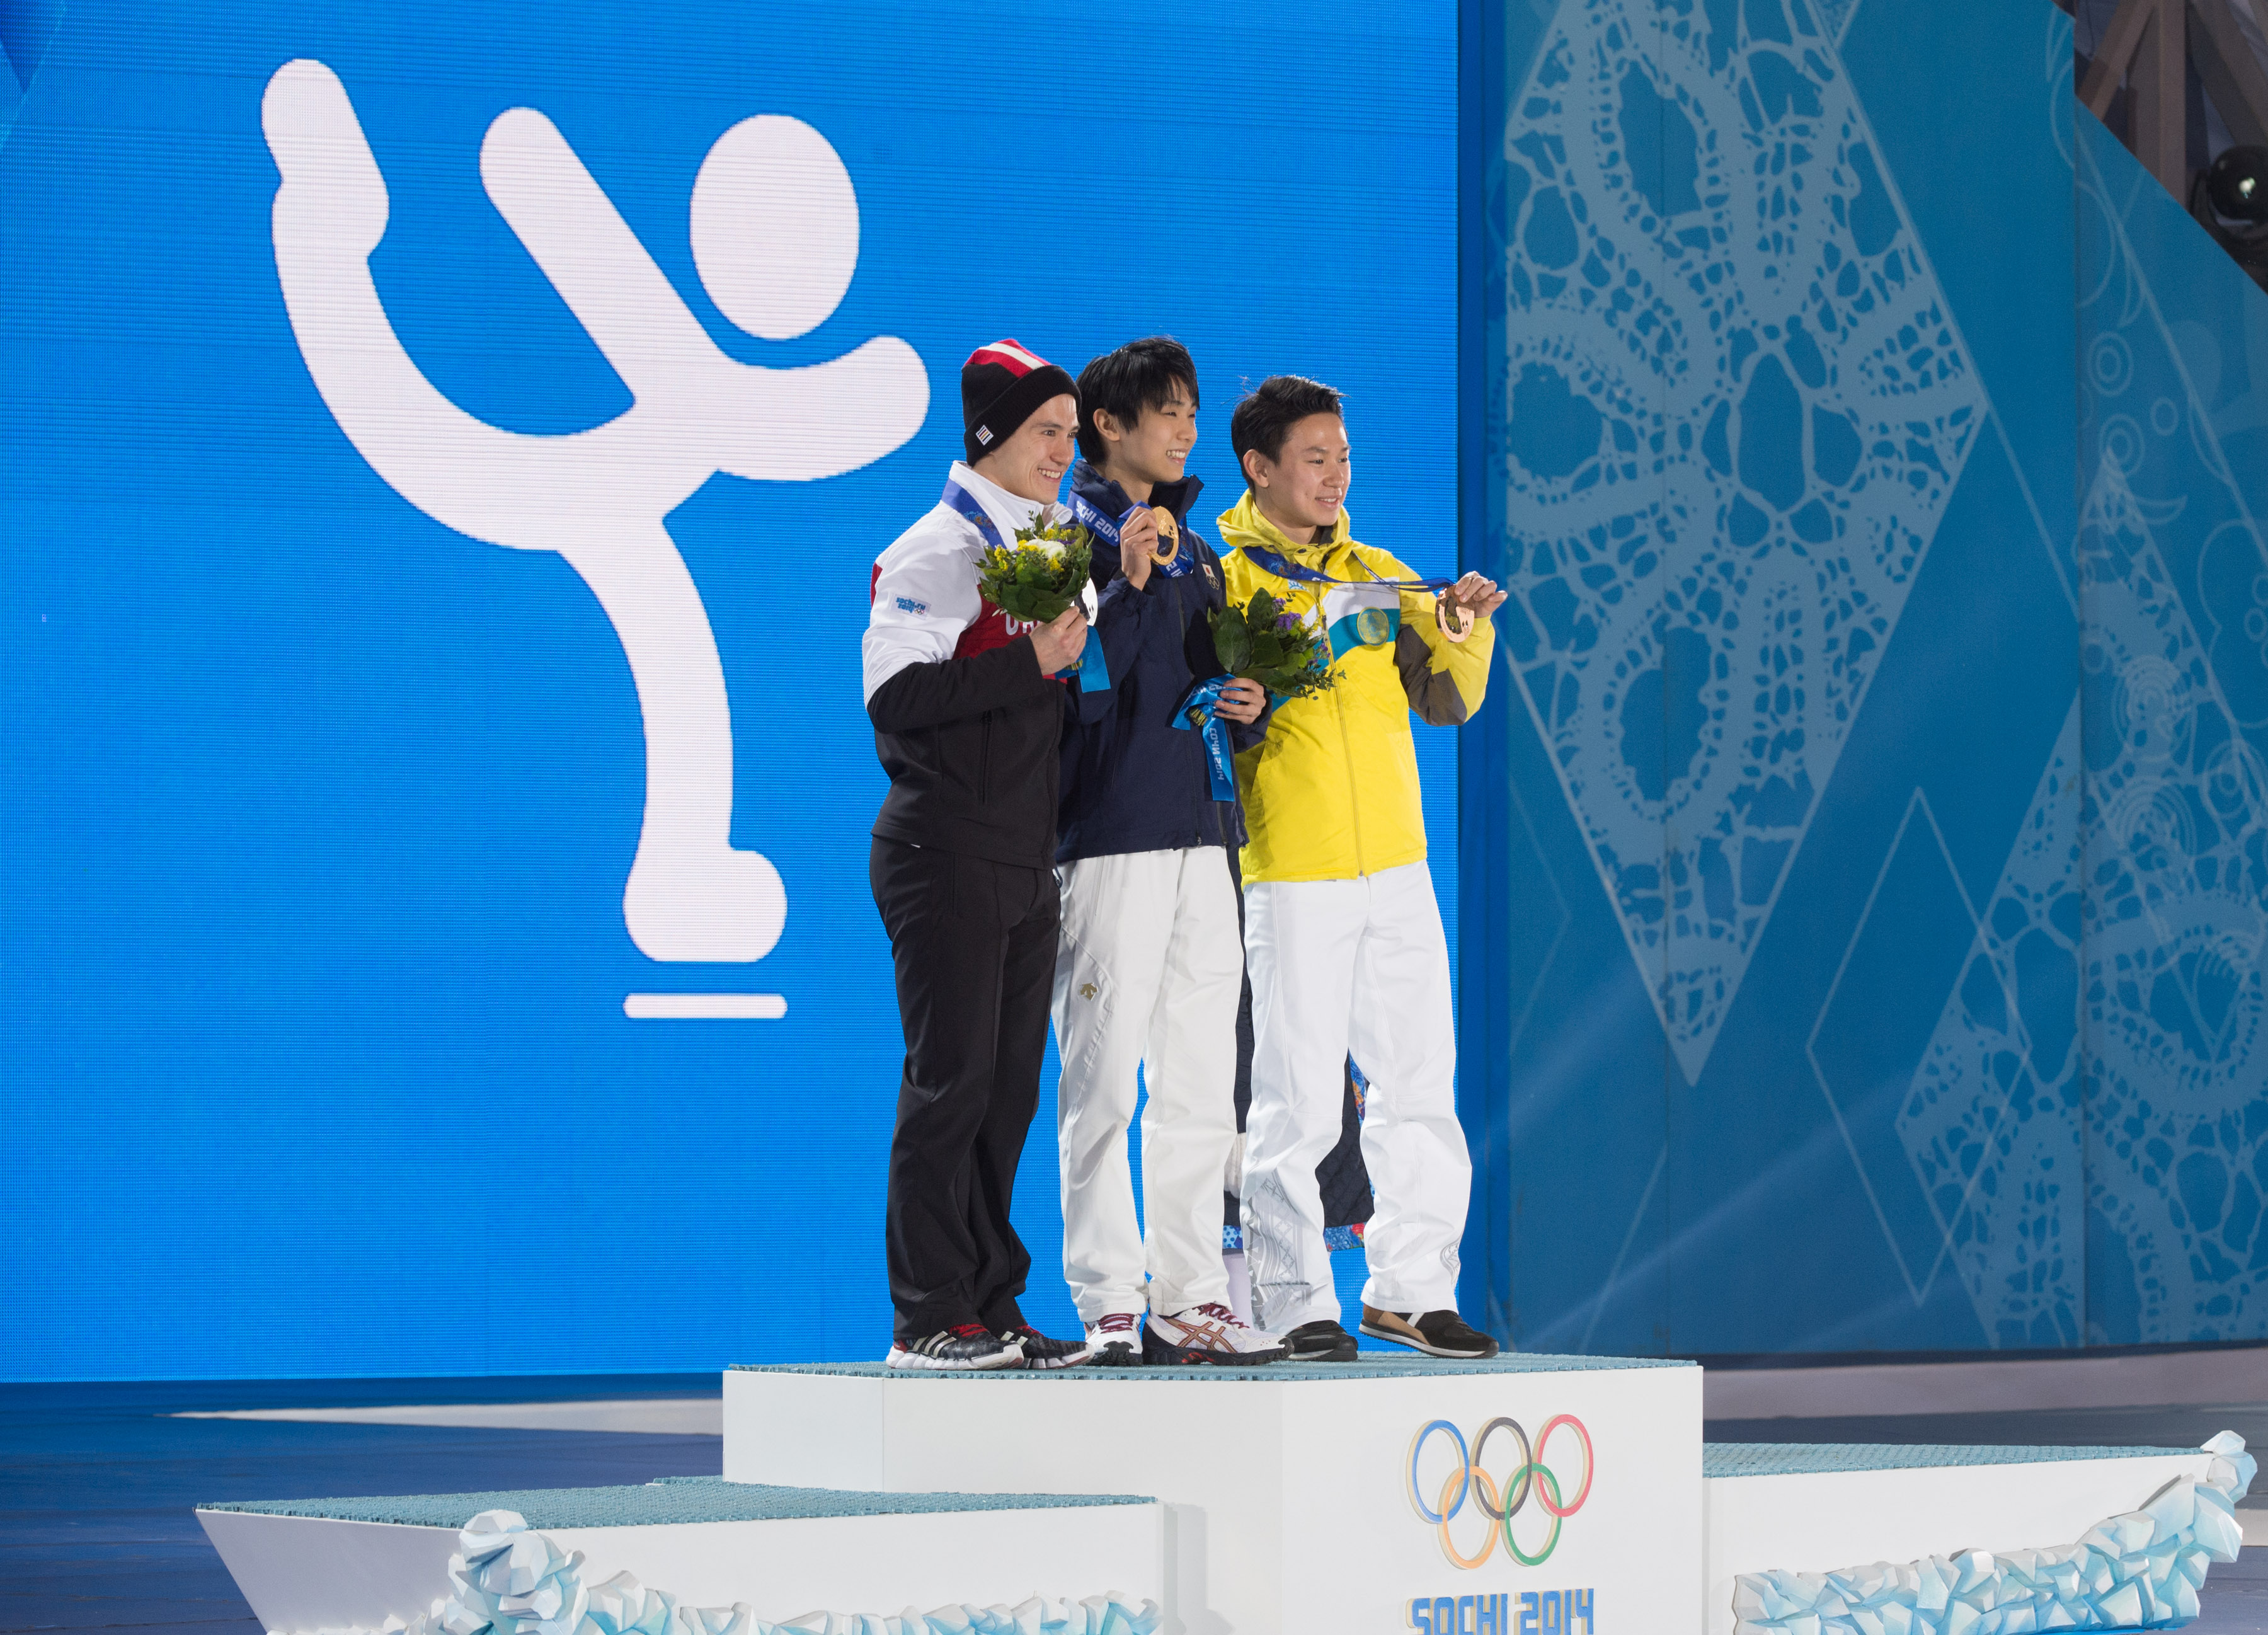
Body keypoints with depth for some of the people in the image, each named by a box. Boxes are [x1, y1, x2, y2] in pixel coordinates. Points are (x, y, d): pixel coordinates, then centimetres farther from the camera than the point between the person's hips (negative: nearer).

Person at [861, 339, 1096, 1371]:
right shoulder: (935, 553, -8)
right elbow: (895, 697, -19)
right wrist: (1028, 664, -21)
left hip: (1026, 861, 8)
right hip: (948, 854, -8)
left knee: (1009, 1089, 8)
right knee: (951, 1082, -8)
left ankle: (990, 1308, 11)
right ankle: (928, 1317, -6)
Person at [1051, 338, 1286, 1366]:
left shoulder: (1191, 552, 20)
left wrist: (1245, 708, 5)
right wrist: (1128, 584, -23)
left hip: (1200, 832, 8)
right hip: (1109, 835, -8)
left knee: (1200, 1080, 7)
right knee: (1103, 1081, -7)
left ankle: (1188, 1299, 10)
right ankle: (1109, 1306, -4)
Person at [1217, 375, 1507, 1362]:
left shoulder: (1379, 577, 13)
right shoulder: (1222, 584, -2)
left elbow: (1448, 701, 11)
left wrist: (1460, 628, -6)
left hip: (1395, 869, 5)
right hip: (1289, 880, -5)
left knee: (1421, 1086, 7)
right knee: (1295, 1102, -5)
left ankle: (1411, 1288, 16)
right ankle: (1294, 1305, 3)